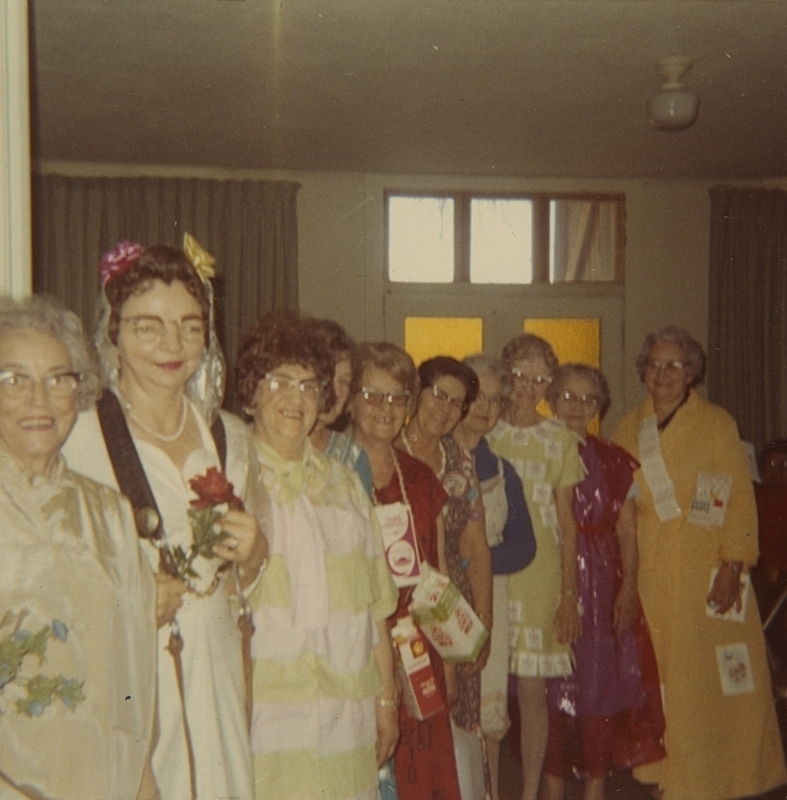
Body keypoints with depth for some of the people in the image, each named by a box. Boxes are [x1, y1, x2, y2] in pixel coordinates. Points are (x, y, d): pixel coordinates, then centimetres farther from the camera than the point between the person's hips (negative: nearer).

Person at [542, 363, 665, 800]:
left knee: (601, 679, 2)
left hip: (602, 583, 2)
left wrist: (629, 586, -5)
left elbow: (626, 530, 6)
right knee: (553, 683, 0)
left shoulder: (614, 461, 9)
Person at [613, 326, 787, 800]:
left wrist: (733, 568, -13)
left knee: (710, 681, -2)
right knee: (657, 679, 5)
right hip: (648, 575, 4)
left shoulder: (716, 423, -2)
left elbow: (740, 499, -5)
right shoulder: (629, 429, 10)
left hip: (704, 571, -3)